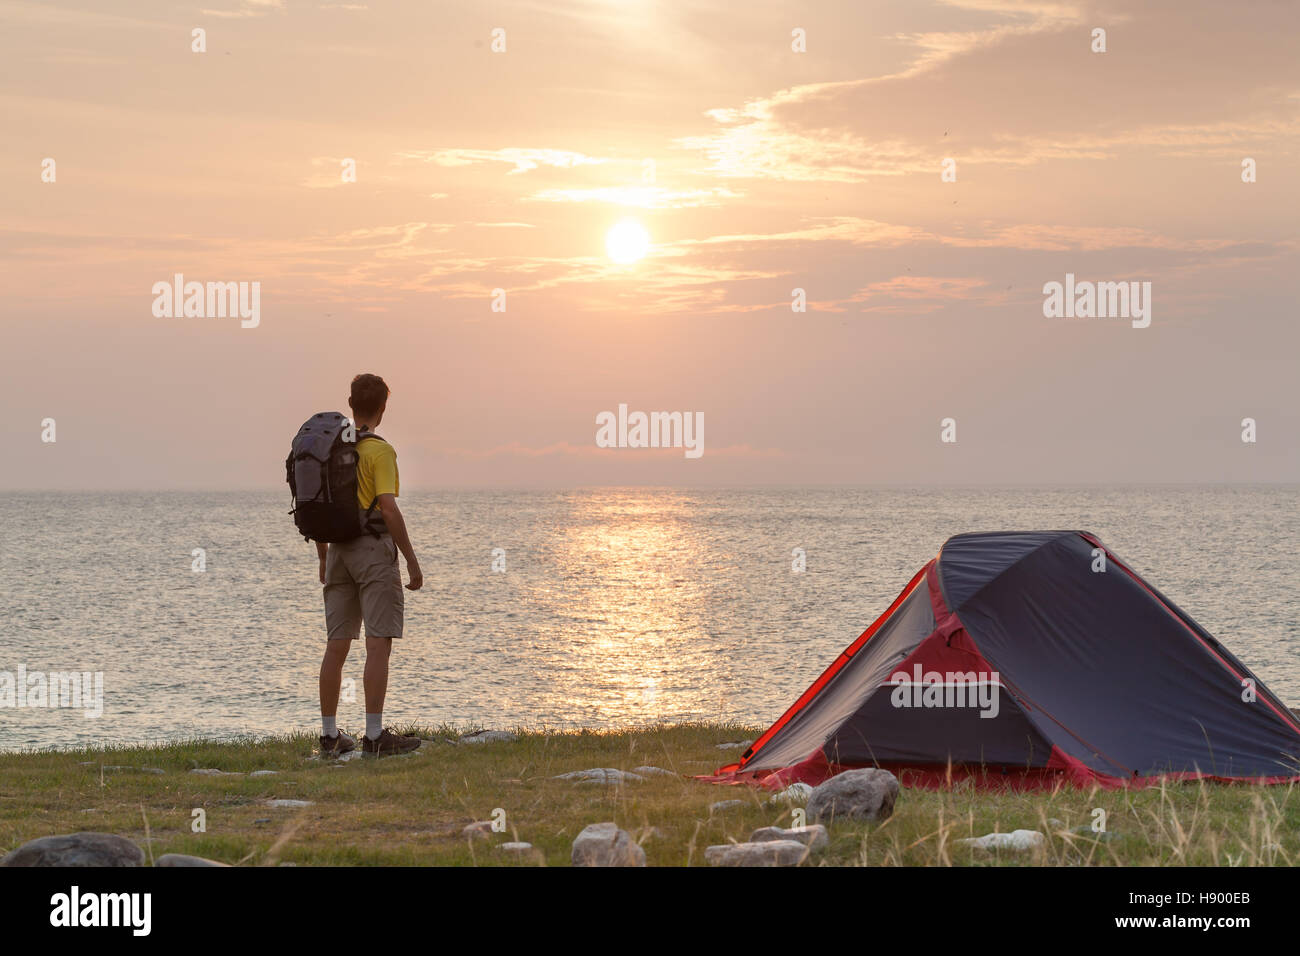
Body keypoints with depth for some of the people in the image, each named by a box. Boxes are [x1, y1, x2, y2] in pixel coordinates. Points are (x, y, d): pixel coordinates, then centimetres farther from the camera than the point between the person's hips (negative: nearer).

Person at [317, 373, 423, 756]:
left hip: (339, 550, 7)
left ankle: (330, 735, 10)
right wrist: (412, 562, -13)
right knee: (379, 644, -6)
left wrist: (324, 559, 23)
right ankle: (375, 735, -10)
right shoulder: (379, 451, -11)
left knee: (337, 646, 8)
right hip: (374, 549, -7)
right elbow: (389, 509, -18)